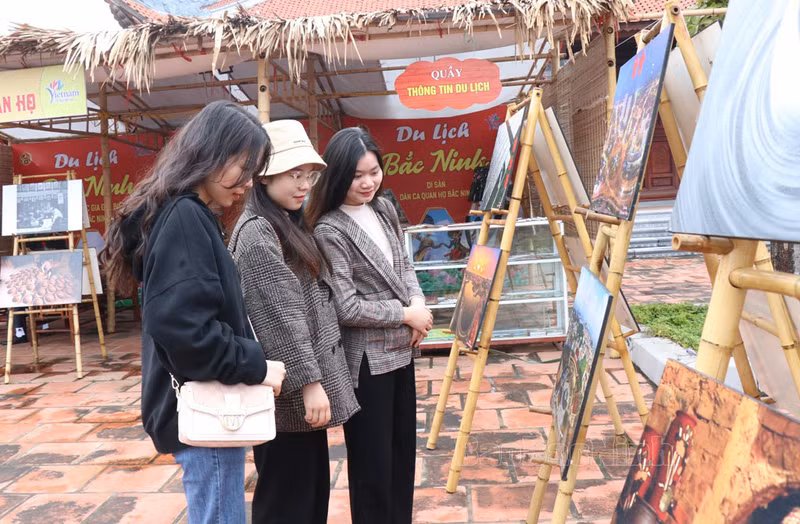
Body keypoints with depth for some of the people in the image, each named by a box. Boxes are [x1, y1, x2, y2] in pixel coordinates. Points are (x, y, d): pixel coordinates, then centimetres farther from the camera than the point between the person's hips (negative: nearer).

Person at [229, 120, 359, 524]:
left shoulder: (292, 224, 12)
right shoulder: (257, 233, -16)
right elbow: (282, 316, -21)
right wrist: (310, 382, -20)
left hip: (307, 381, 9)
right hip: (287, 391, -9)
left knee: (314, 486, 18)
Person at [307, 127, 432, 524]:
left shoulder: (384, 209, 4)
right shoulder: (329, 230, -19)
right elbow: (346, 307, -21)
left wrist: (419, 303, -5)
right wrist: (406, 314, -13)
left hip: (400, 350, 8)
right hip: (365, 360, -8)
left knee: (404, 449, 21)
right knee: (373, 461, 8)